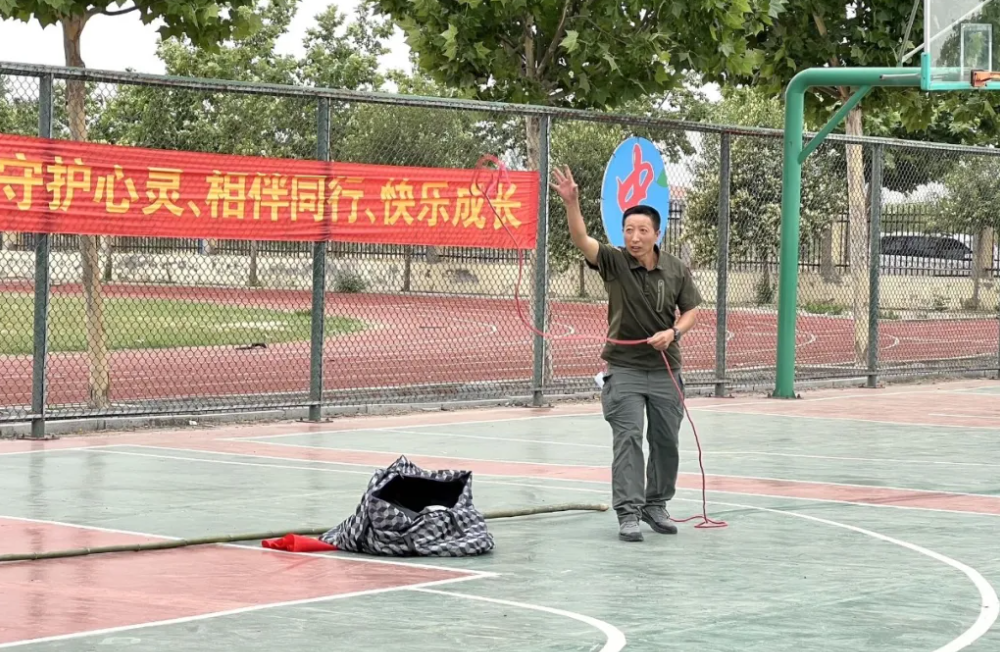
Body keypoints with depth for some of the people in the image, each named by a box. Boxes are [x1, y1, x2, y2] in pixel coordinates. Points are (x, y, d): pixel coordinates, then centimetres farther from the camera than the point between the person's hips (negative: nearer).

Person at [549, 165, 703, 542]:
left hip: (665, 369, 3)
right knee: (627, 439, -9)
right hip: (624, 368, -3)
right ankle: (628, 514, -8)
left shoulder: (676, 270, 0)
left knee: (666, 442, 10)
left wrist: (673, 332, -14)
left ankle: (656, 506, 26)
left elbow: (690, 311, 7)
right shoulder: (614, 262, -7)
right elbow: (581, 239, -23)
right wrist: (571, 203, -39)